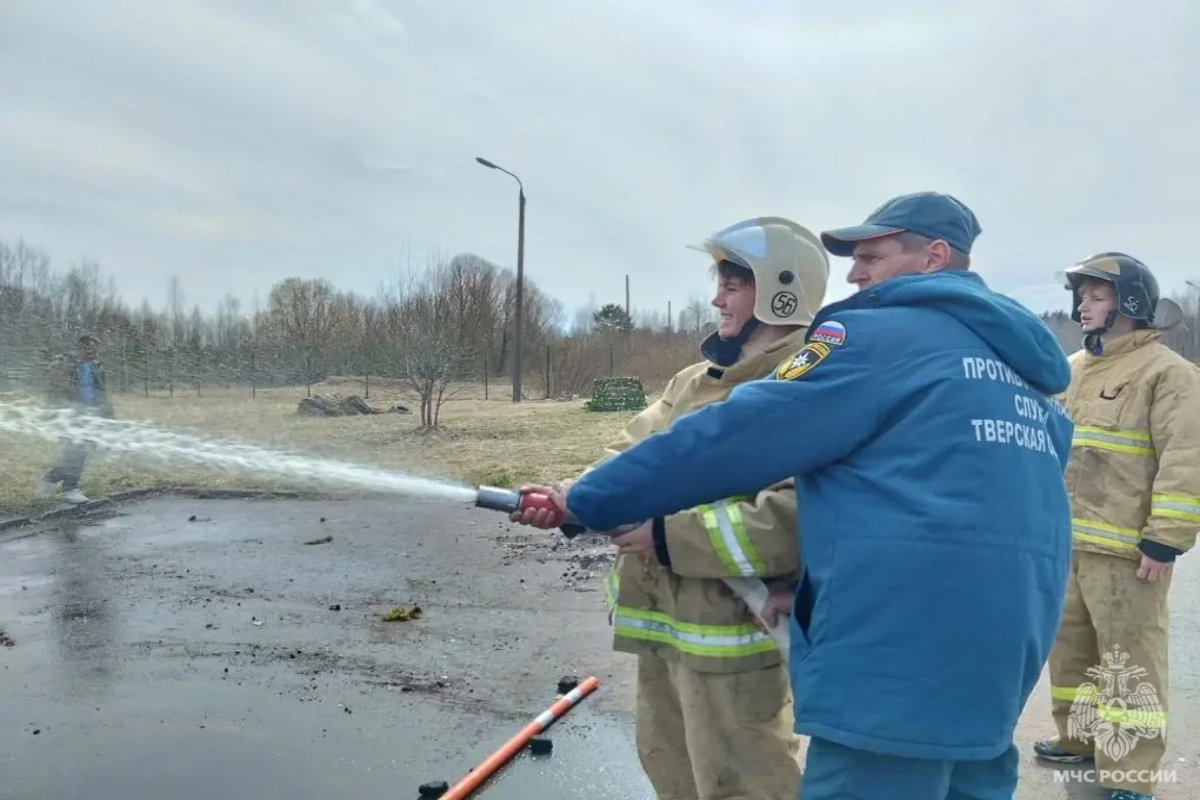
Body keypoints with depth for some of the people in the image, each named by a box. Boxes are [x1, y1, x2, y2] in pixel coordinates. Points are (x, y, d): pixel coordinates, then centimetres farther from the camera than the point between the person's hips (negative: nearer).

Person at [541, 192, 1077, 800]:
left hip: (896, 647, -9)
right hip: (1000, 650, 9)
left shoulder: (877, 336, -7)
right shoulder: (1020, 368, 18)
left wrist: (590, 499, -3)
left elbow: (738, 434, -11)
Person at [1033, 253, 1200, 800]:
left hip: (1126, 551, -7)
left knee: (1129, 664, 1)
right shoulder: (1072, 371, 14)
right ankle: (1079, 738, 36)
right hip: (1064, 544, 8)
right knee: (1070, 649, 18)